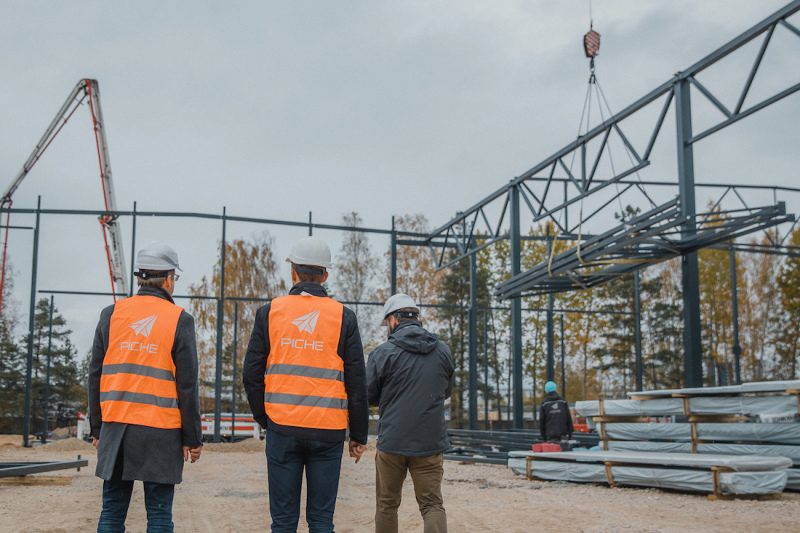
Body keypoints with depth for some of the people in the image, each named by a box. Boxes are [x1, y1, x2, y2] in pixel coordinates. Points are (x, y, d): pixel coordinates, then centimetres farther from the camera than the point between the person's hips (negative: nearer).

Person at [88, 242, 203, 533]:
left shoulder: (111, 314, 5)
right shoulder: (179, 320, -5)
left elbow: (95, 376, 6)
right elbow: (187, 385, -6)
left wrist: (97, 428, 14)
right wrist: (192, 437, 0)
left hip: (116, 428, 3)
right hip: (161, 432, -3)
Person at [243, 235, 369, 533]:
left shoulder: (270, 312, 2)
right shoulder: (343, 317, 1)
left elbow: (251, 374, 2)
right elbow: (356, 383, 0)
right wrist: (359, 435, 8)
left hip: (282, 428, 0)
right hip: (328, 430, 0)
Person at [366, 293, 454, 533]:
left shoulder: (382, 353, -8)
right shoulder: (443, 351, 5)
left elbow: (369, 396, 1)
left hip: (392, 442, -2)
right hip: (431, 441, 2)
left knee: (387, 504, 13)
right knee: (432, 504, 5)